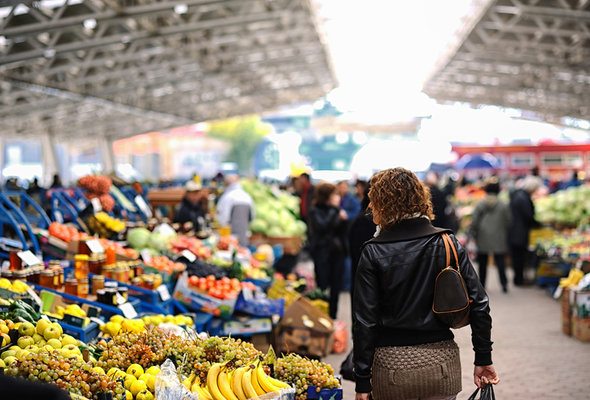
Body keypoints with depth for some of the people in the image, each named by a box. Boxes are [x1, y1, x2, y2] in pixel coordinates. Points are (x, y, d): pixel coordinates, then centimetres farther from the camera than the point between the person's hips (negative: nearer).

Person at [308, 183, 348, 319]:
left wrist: (344, 219, -6)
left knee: (336, 287, 8)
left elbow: (343, 231, 13)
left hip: (337, 251, 5)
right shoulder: (315, 211, -7)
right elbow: (323, 226, -24)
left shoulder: (335, 209, 8)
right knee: (322, 287, -6)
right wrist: (334, 209, -21)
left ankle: (332, 317, 18)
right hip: (322, 252, -5)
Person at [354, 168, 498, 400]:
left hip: (392, 364, -2)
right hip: (441, 361, 2)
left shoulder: (373, 252, -8)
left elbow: (364, 321, -9)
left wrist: (362, 381, -5)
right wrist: (483, 359, 6)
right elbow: (478, 303, -2)